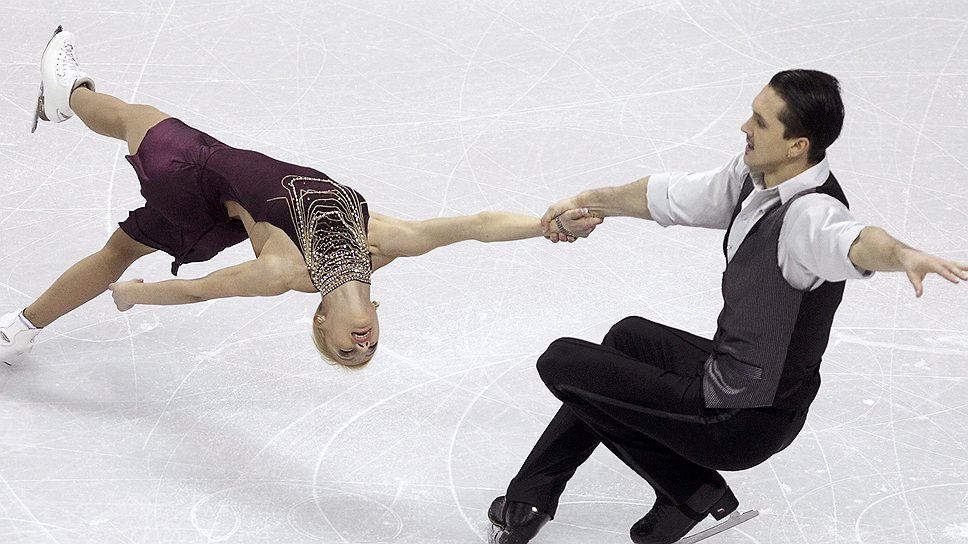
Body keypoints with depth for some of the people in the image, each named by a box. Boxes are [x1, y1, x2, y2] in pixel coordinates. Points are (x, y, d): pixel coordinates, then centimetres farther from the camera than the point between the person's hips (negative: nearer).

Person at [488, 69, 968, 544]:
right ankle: (529, 499, 39)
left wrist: (904, 255, -75)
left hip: (742, 420, -9)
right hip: (730, 376, 9)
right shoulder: (756, 176, -3)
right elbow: (673, 196, 14)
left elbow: (854, 241, -54)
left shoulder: (810, 214, -30)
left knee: (562, 362, -2)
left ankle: (692, 491, 5)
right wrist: (592, 202, 21)